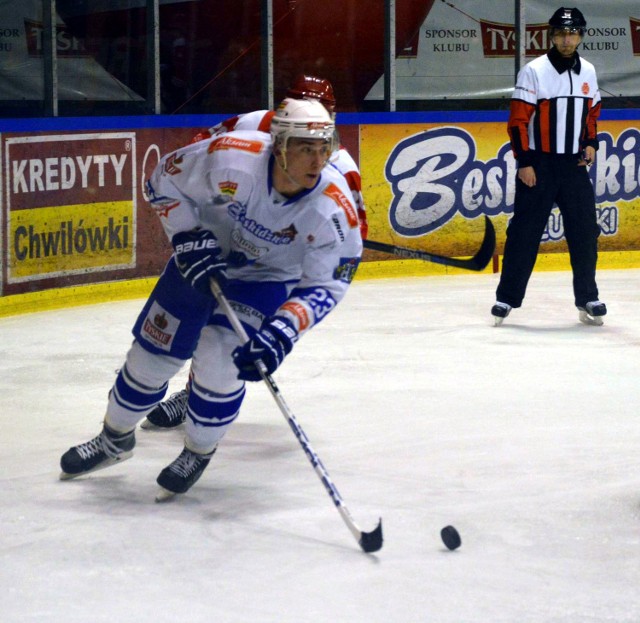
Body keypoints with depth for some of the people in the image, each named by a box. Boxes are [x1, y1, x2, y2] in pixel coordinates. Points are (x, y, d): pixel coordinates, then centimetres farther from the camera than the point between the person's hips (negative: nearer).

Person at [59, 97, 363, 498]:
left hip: (270, 278, -1)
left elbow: (325, 286, -27)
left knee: (220, 359, -19)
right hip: (205, 256, 1)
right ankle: (116, 438, 34)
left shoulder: (335, 209, -33)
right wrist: (189, 239, -23)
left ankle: (199, 453, 9)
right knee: (153, 352, 7)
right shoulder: (230, 158, -34)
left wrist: (281, 334, -39)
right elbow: (165, 182, -16)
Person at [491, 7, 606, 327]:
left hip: (574, 165, 5)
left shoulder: (587, 72, 8)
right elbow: (518, 120, -9)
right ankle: (506, 298, 5)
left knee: (584, 232, 3)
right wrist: (524, 162, -14)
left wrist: (590, 143, 4)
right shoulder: (534, 71, -9)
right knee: (524, 232, -2)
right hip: (538, 165, -4)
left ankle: (587, 299, 13)